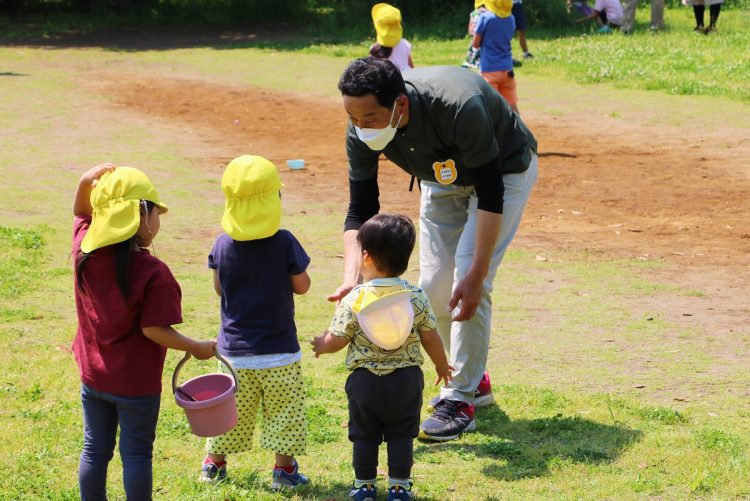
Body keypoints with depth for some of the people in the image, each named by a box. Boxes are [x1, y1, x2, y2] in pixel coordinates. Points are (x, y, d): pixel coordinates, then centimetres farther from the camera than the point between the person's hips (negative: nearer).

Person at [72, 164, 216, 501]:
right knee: (136, 454, 9)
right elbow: (153, 329, -22)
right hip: (136, 383, -5)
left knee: (95, 450, 16)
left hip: (93, 375, 5)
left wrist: (86, 183, -7)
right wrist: (197, 348, -9)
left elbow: (81, 212, 12)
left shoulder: (85, 251, -8)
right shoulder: (153, 273, -24)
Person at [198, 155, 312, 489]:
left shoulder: (223, 245, -7)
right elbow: (302, 286, -5)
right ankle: (284, 468, 9)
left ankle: (213, 462, 26)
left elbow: (219, 287, 5)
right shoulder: (284, 243, -15)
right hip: (279, 348, -3)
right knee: (284, 409, 9)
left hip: (234, 349, 3)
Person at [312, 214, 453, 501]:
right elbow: (430, 338, 1)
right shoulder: (416, 297, -7)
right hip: (406, 379, 1)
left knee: (364, 435, 13)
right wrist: (442, 365, 19)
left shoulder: (352, 300, -13)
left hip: (365, 380, -1)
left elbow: (338, 341, -8)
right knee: (401, 434, 12)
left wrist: (321, 345, 16)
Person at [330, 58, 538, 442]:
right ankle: (471, 376, 24)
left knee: (468, 282, -16)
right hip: (442, 177, 6)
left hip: (504, 171, -5)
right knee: (434, 286, 3)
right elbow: (360, 210, -19)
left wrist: (477, 273, -36)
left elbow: (490, 195, -34)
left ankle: (460, 399, -8)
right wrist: (351, 277, -35)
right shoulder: (361, 130, -26)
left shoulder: (460, 107, -43)